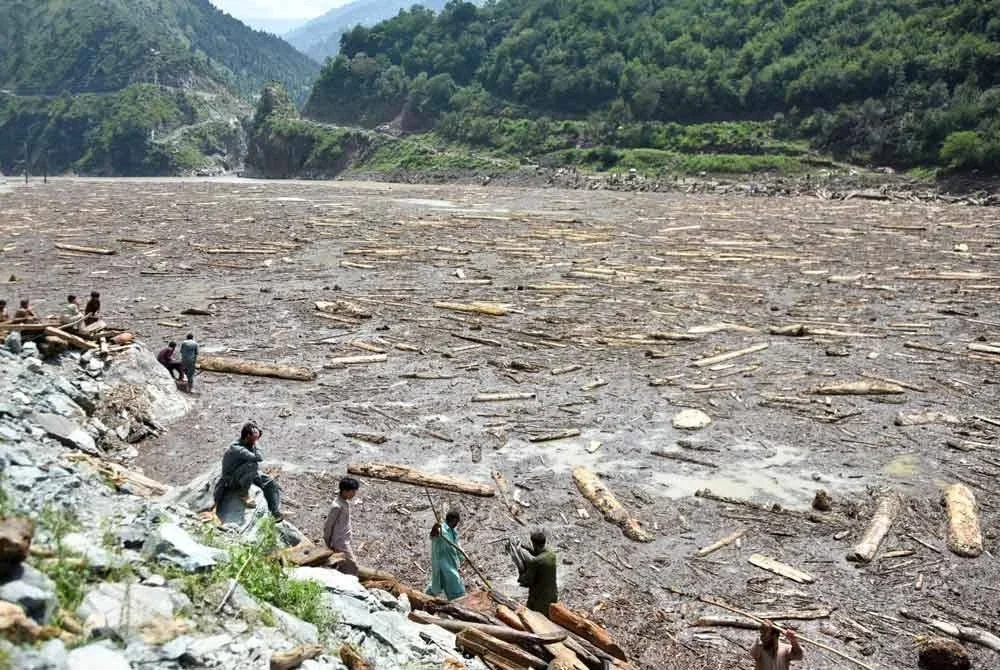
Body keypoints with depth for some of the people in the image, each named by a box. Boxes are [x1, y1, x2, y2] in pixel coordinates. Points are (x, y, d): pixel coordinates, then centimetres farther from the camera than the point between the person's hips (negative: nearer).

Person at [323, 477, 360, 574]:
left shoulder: (346, 502, 2)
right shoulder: (337, 507, -24)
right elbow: (328, 526, -17)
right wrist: (328, 544, -8)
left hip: (346, 540, 9)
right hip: (340, 543, -9)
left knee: (344, 567, 16)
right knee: (352, 567, -7)